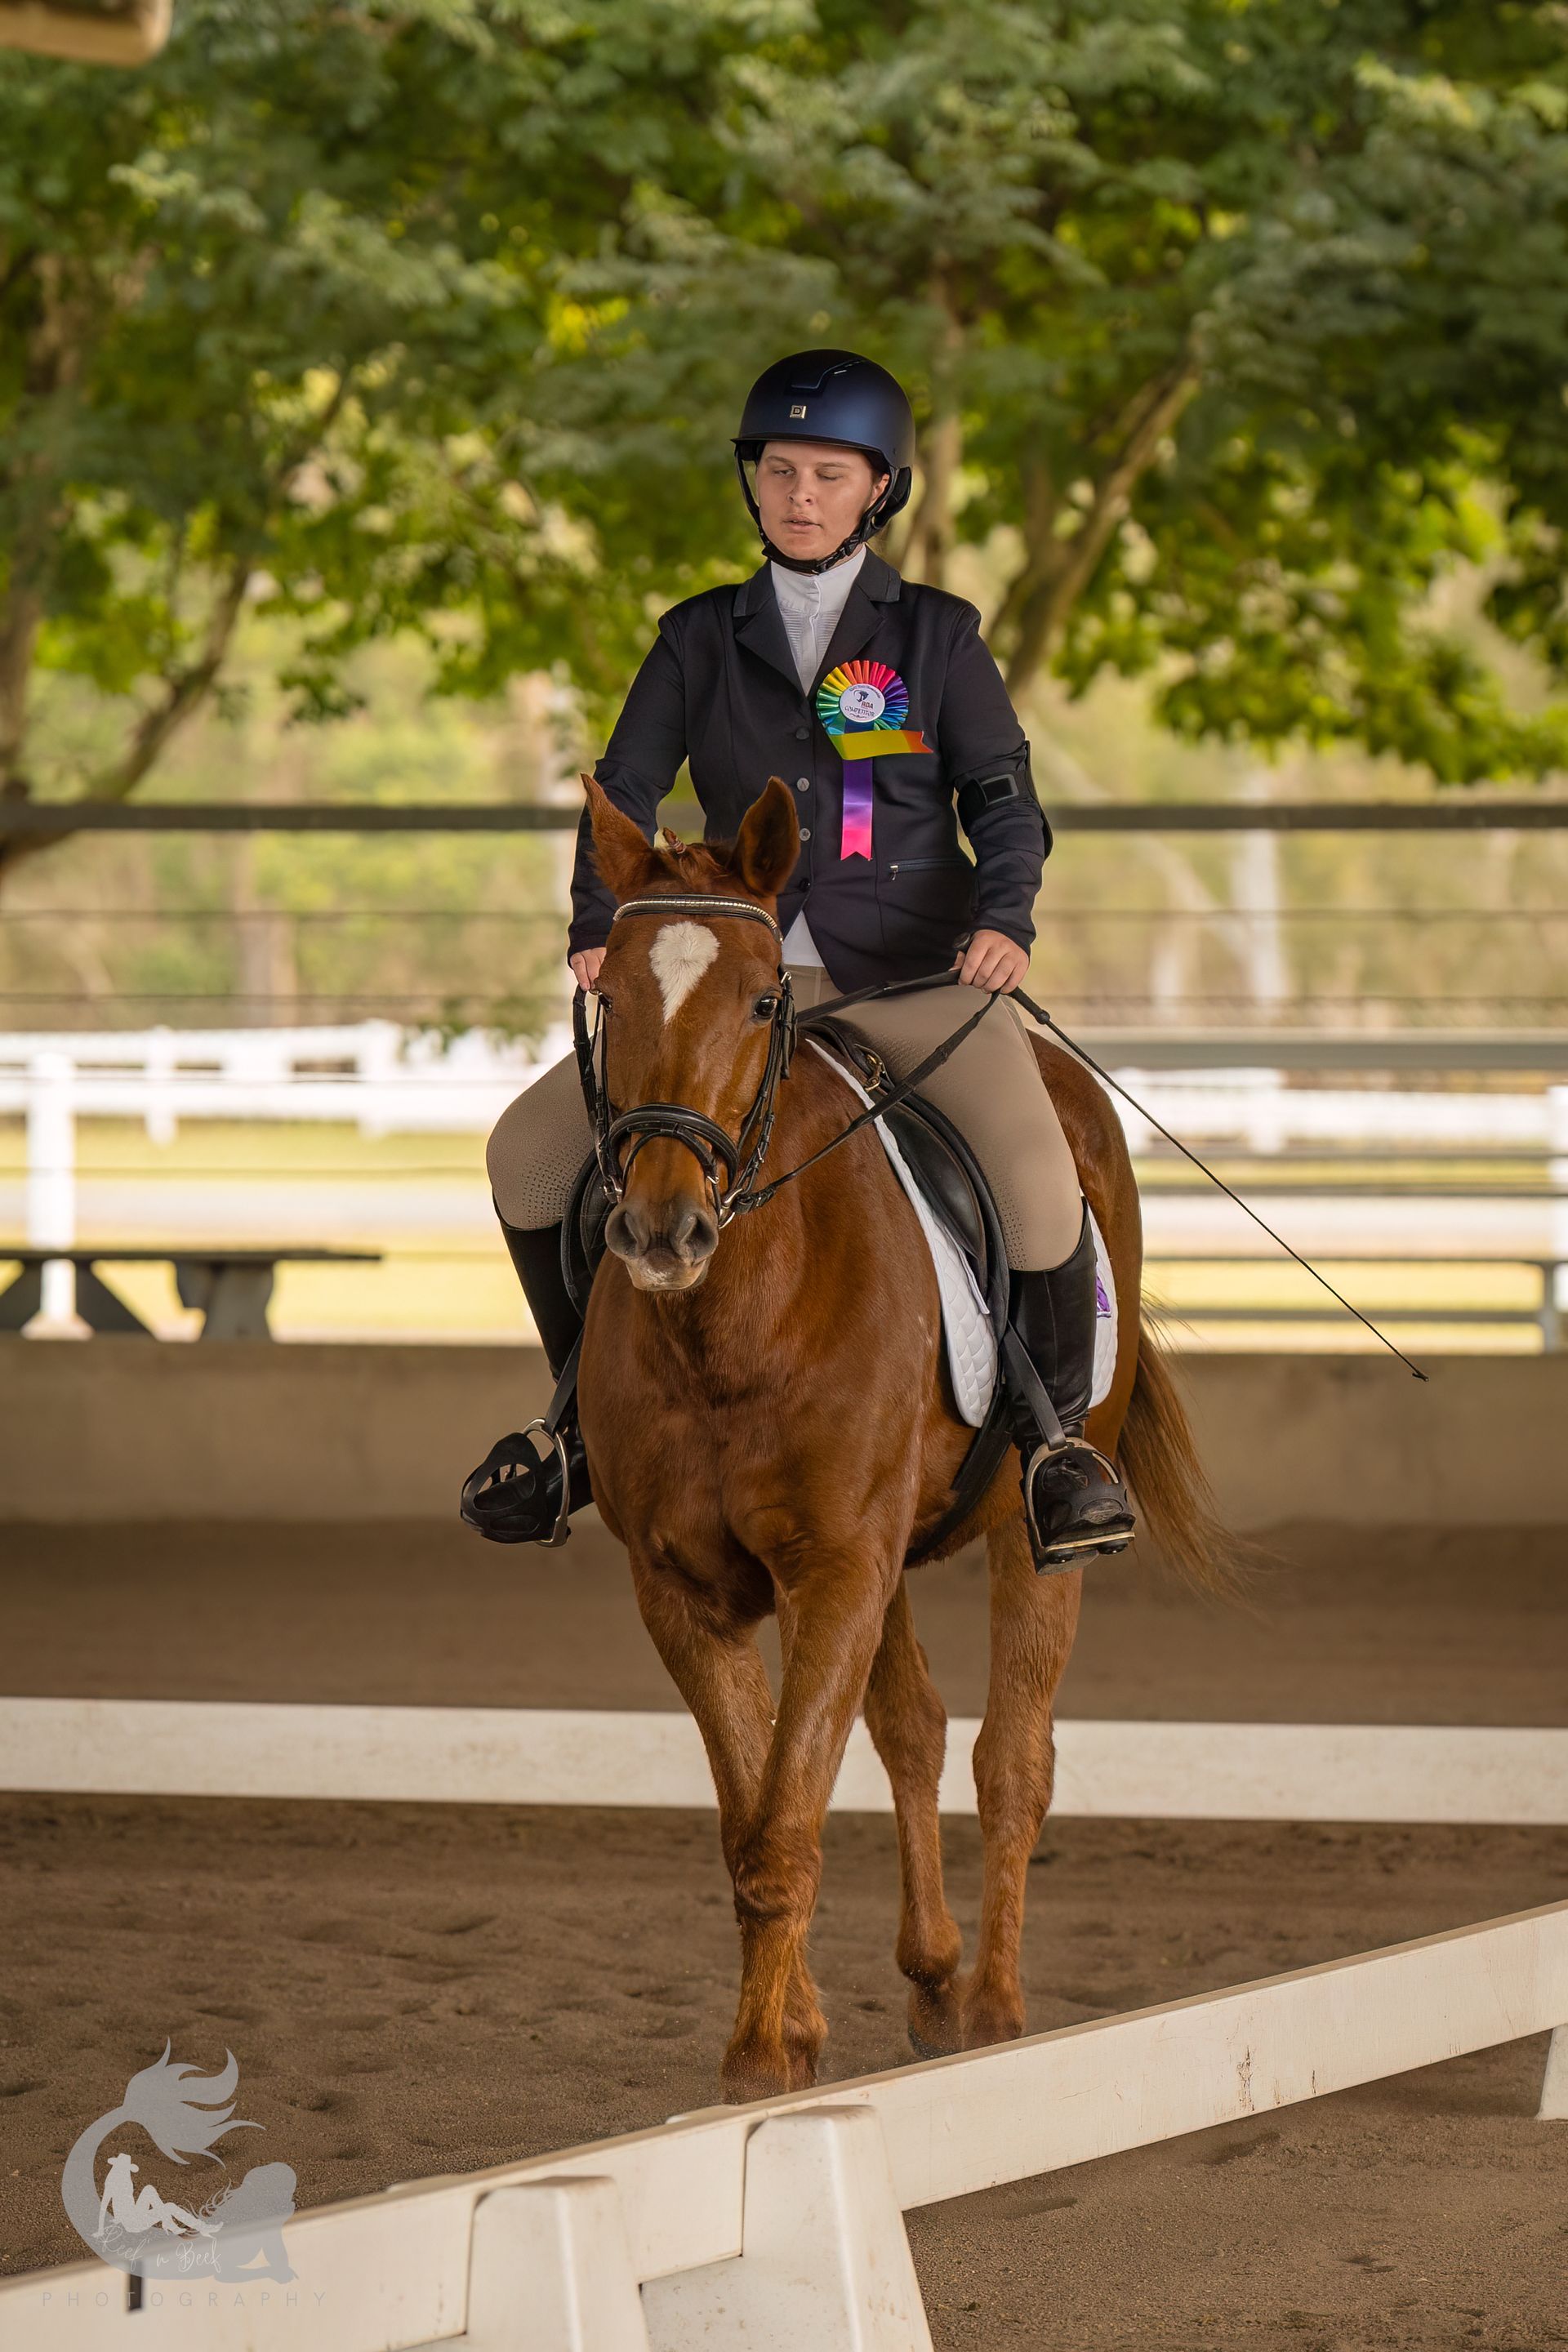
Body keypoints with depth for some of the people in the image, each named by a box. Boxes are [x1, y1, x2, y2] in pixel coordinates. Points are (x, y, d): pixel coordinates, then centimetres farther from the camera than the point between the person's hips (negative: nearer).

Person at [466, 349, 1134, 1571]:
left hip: (918, 975, -3)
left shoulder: (937, 637, 5)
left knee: (1036, 1175, -30)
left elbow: (1004, 796, 1)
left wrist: (1005, 917, -18)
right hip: (745, 977, 3)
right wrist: (600, 927, -12)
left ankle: (1057, 1429, -7)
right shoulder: (703, 641, 10)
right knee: (530, 1149, -9)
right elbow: (625, 789, 5)